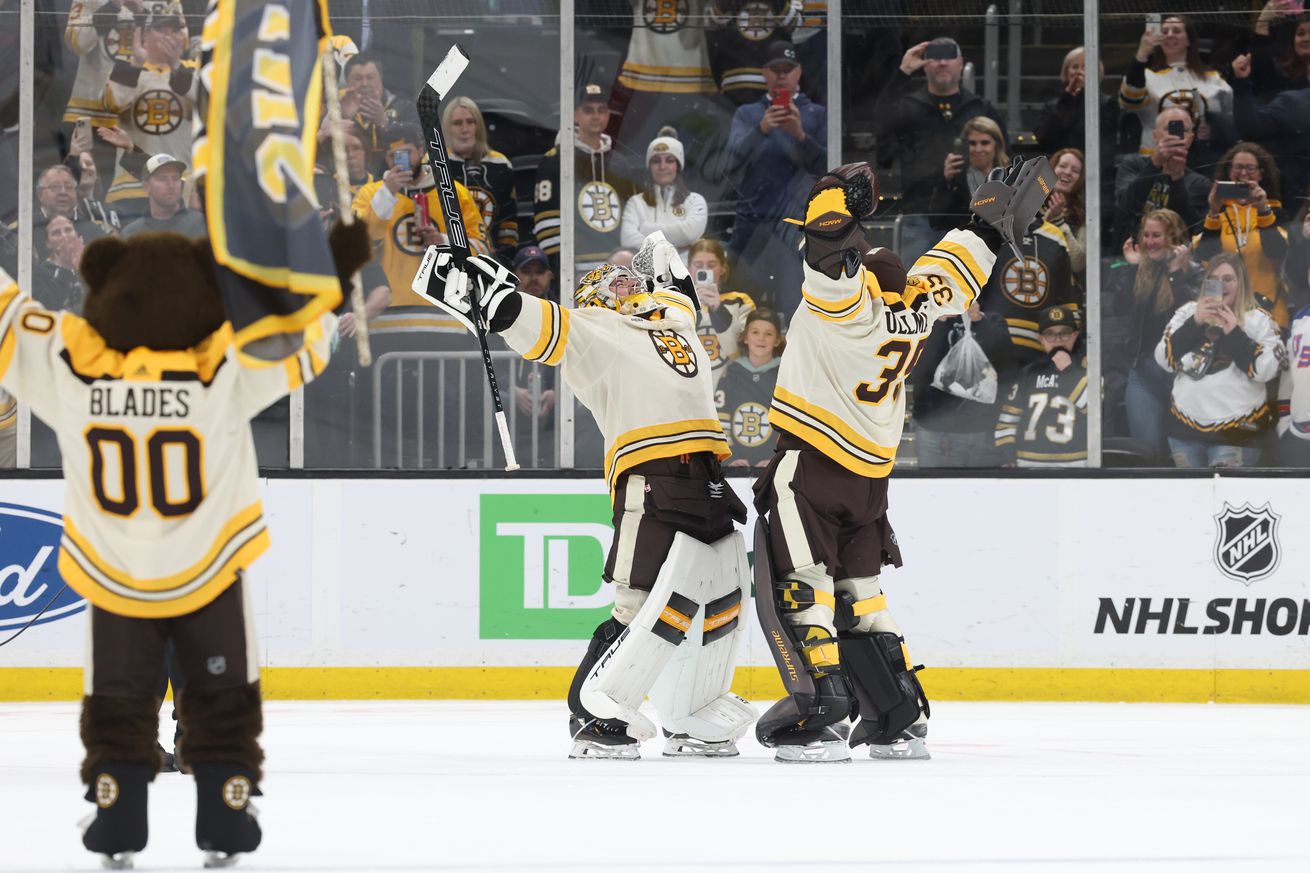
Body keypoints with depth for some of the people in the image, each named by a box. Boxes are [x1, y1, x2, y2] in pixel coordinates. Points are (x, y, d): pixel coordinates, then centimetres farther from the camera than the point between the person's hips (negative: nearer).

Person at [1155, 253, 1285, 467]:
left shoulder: (1258, 320, 1)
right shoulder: (1188, 312, 10)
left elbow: (1266, 370, -10)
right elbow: (1164, 359, 1)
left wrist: (1235, 333, -16)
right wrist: (1194, 324, -10)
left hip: (1236, 432, -4)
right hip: (1185, 426, 4)